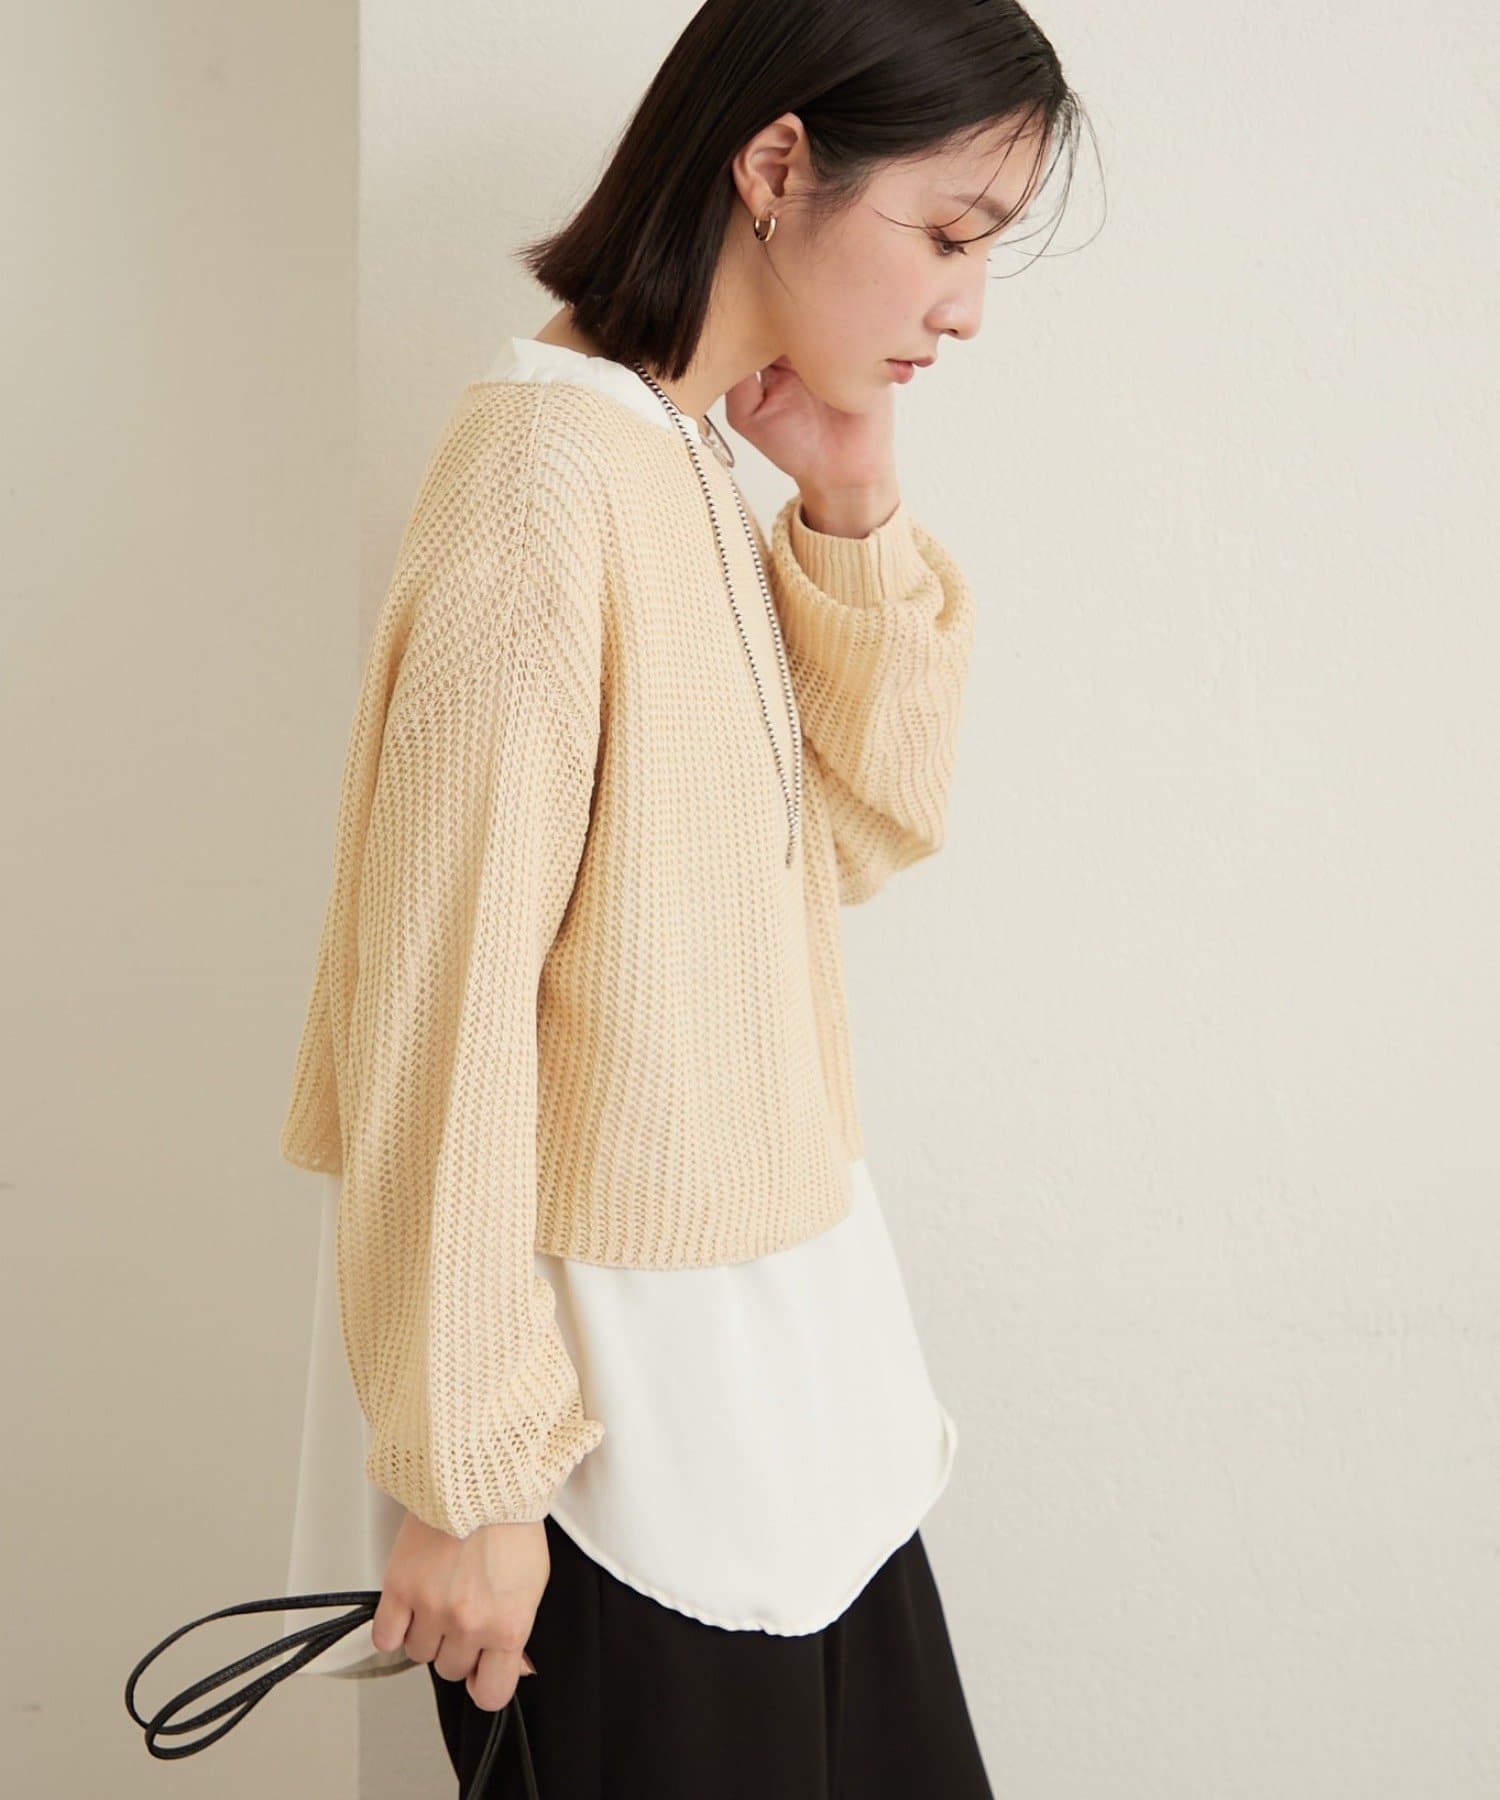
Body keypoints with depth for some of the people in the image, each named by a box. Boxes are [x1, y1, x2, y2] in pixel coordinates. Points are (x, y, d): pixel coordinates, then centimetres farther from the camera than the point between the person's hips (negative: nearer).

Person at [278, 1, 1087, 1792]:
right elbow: (440, 1001, -22)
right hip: (620, 1397, -9)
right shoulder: (550, 470, -21)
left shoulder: (695, 461, 6)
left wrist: (853, 521, -2)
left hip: (779, 1341, 9)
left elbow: (861, 829, 12)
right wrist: (467, 1468, -17)